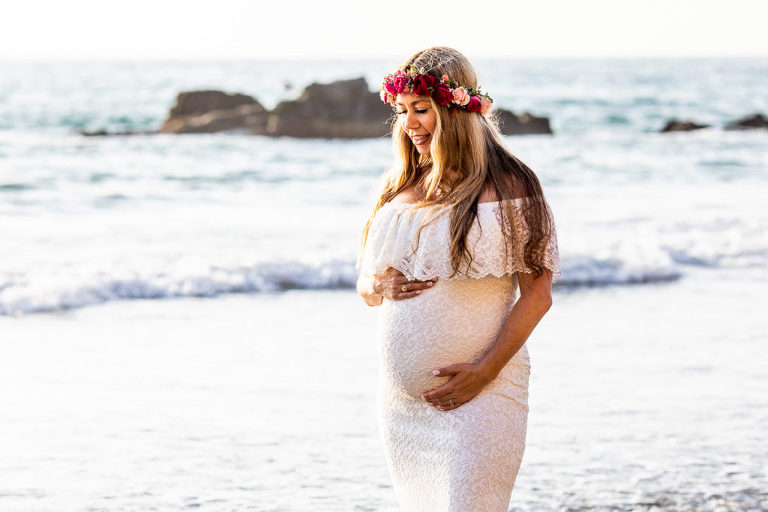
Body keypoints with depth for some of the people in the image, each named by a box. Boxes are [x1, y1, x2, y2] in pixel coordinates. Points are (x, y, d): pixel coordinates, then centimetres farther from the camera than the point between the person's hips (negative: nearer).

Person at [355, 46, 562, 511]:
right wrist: (380, 287, -4)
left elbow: (537, 294, -8)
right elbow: (365, 284, 20)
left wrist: (484, 371, -17)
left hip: (478, 397, -6)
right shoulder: (401, 189, 13)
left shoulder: (508, 186, -5)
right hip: (400, 399, 6)